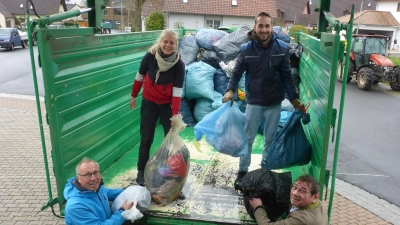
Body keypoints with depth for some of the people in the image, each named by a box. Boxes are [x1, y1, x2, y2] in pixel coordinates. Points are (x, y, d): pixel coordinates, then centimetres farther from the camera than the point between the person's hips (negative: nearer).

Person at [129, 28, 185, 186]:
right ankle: (141, 171, 23)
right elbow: (140, 77, -1)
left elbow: (177, 91, -19)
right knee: (146, 139, 6)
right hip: (149, 103, 0)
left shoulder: (179, 64, -19)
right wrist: (133, 96, 9)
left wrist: (175, 115, -23)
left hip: (167, 105, 0)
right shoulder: (150, 56, -17)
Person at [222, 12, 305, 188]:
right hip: (254, 102, -1)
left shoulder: (282, 48, -4)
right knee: (248, 138, 9)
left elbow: (286, 76, 2)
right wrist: (230, 90, -21)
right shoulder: (247, 49, -6)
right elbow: (237, 72, -4)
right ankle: (243, 171, 25)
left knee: (270, 140, 12)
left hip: (274, 103, 1)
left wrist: (294, 99, 1)